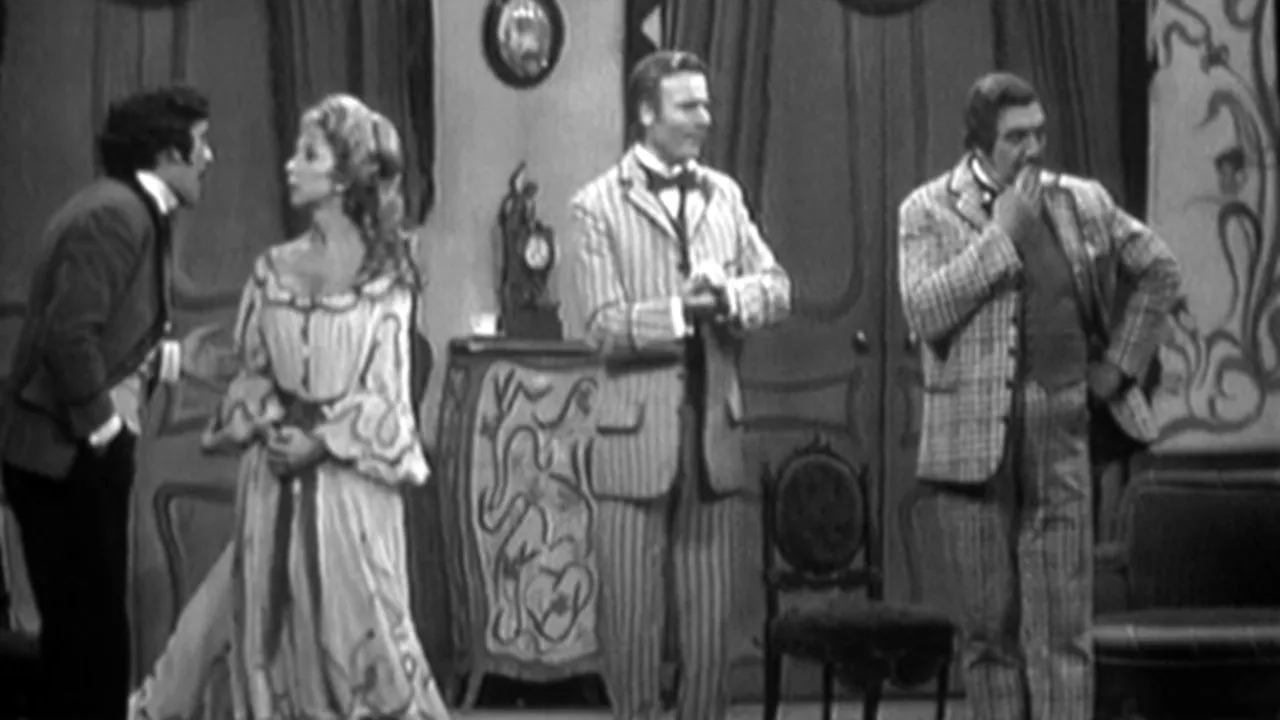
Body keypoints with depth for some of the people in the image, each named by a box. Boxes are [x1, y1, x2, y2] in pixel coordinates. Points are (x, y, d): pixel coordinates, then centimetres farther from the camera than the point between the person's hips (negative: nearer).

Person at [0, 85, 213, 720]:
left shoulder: (131, 210, 13)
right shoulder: (116, 215, -18)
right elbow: (67, 333, -26)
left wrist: (157, 353, 2)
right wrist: (99, 424, -17)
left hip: (78, 452, 10)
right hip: (70, 455, -10)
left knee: (81, 630, 16)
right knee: (92, 630, -5)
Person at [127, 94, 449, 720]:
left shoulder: (385, 276, -6)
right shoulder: (273, 270, 6)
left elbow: (385, 395, -7)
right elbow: (251, 370, 12)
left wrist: (320, 440, -15)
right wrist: (269, 420, -6)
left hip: (349, 477, -4)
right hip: (274, 480, 4)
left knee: (356, 629, -1)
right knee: (263, 626, 9)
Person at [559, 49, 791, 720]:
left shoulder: (724, 194, 11)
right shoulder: (597, 206, -4)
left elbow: (778, 287, 6)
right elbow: (598, 325, -11)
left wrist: (730, 294, -14)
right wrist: (681, 309, -19)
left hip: (715, 429, 4)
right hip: (635, 432, -4)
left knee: (711, 611, 7)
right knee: (632, 611, 2)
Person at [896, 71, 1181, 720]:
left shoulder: (1082, 203, 8)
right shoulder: (927, 212, 0)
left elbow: (1158, 272, 20)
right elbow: (925, 312, -14)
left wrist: (1121, 361, 10)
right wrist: (1001, 234, -14)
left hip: (1059, 439, 1)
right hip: (973, 442, -1)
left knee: (1062, 628, -3)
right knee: (989, 628, 5)